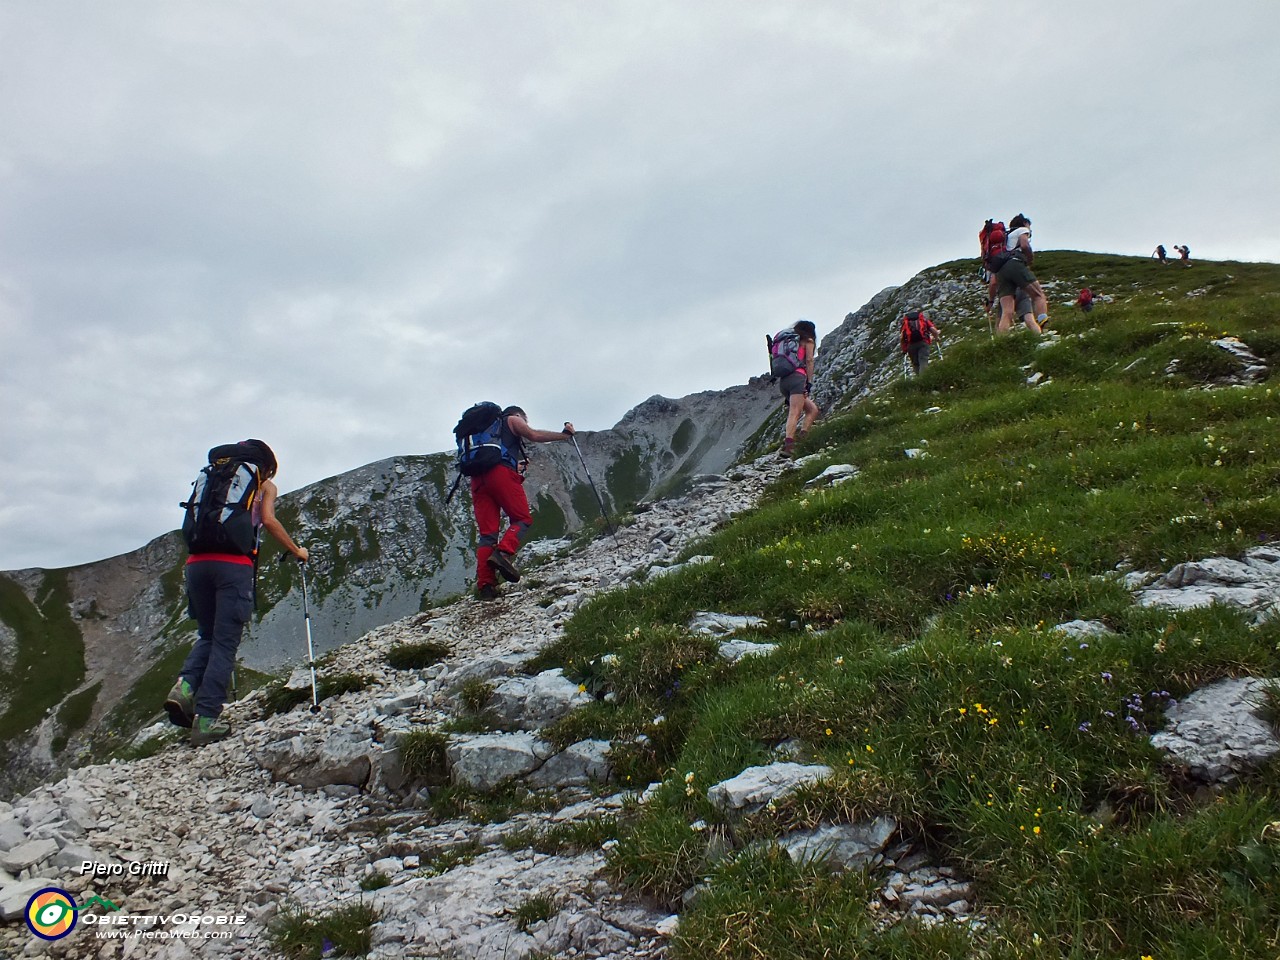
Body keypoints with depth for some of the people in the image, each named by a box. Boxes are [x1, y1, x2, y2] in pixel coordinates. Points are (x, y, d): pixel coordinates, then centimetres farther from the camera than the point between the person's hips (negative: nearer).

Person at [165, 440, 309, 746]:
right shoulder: (265, 485, 14)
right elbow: (268, 520, -1)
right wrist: (297, 550, 8)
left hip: (197, 562, 5)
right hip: (235, 564, -5)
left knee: (207, 635, 20)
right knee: (225, 643, -2)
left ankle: (185, 686, -4)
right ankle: (206, 719, -7)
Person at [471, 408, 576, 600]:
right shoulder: (512, 420, 20)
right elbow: (534, 435, 4)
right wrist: (564, 434, 12)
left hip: (478, 478, 6)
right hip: (501, 471, -6)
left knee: (487, 532, 0)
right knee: (522, 519, 0)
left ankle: (485, 585, -12)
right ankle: (504, 553, -27)